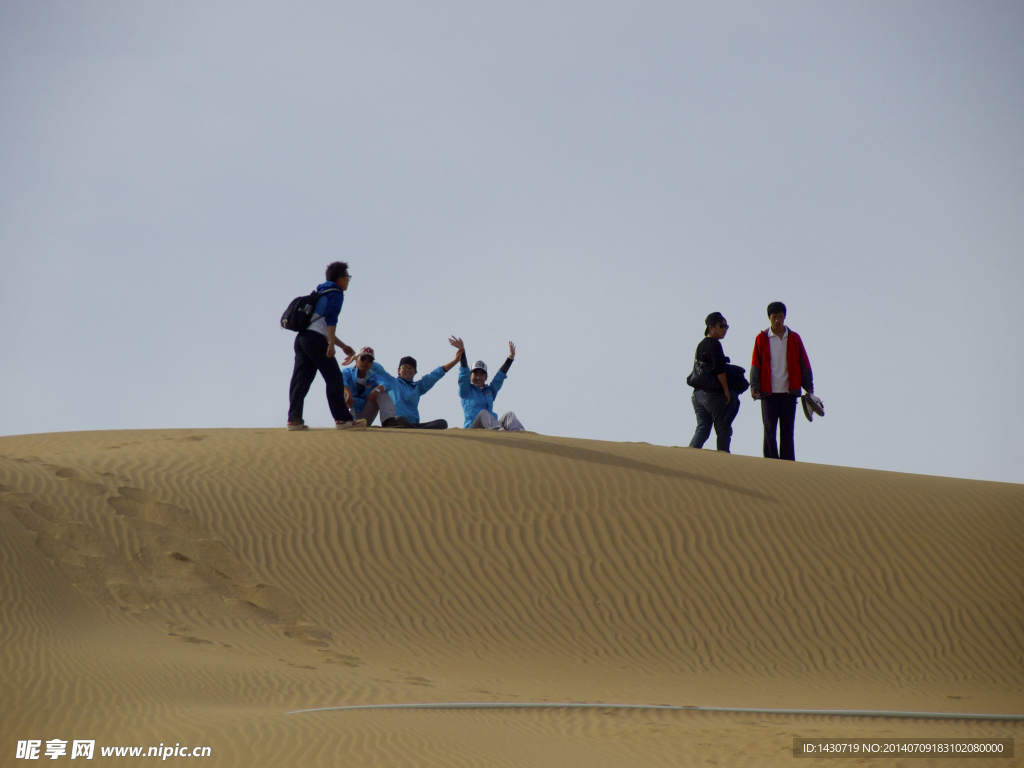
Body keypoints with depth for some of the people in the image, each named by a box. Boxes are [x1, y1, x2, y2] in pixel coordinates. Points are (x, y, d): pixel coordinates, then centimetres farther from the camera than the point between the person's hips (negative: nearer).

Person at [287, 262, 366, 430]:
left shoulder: (321, 294, 30)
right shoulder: (336, 294, 2)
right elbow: (330, 319, -13)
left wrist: (343, 346, 38)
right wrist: (331, 344, -22)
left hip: (302, 338, 9)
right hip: (316, 339, -9)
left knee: (300, 379, 5)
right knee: (334, 378, -5)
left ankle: (294, 419, -1)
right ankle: (342, 419, -6)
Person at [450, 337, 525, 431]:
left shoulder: (490, 391, 27)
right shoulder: (466, 391, 14)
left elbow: (500, 377, 19)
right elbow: (464, 374, 1)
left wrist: (510, 357, 10)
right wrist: (462, 352, -13)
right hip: (473, 429, -4)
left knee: (508, 414, -22)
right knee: (483, 413, -34)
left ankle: (519, 431, -55)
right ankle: (499, 430, -64)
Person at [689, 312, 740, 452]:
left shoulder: (701, 345, 18)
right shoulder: (714, 344, -9)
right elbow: (719, 369, -19)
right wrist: (726, 390, -15)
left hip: (698, 392, 8)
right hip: (713, 393, -8)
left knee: (702, 429, 6)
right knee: (723, 430, 1)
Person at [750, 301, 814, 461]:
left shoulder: (794, 338, 6)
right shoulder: (762, 339, 3)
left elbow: (804, 364, 7)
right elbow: (755, 365, 1)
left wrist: (809, 388, 3)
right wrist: (754, 387, -8)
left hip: (789, 391, 1)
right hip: (769, 392, -1)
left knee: (787, 431, 3)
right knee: (769, 430, -1)